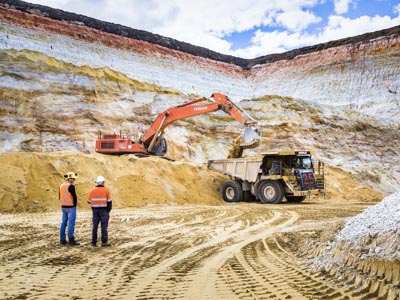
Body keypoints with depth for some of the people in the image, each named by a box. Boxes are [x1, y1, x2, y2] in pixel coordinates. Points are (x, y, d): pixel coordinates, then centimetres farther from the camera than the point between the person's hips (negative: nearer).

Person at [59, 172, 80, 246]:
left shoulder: (61, 186, 10)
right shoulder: (71, 186, -16)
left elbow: (60, 197, 15)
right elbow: (74, 197, -18)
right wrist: (75, 204, -2)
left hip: (63, 207, 8)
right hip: (71, 207, -8)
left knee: (63, 223, 12)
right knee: (71, 223, -5)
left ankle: (62, 240, 17)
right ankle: (71, 240, -4)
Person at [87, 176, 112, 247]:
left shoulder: (92, 191, 2)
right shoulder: (106, 190, -5)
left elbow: (89, 201, 8)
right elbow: (109, 201, -6)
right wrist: (108, 210, 4)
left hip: (95, 210, 3)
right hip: (104, 210, -3)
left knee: (95, 226, 9)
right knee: (104, 226, -1)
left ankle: (94, 242, 11)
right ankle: (104, 242, -3)